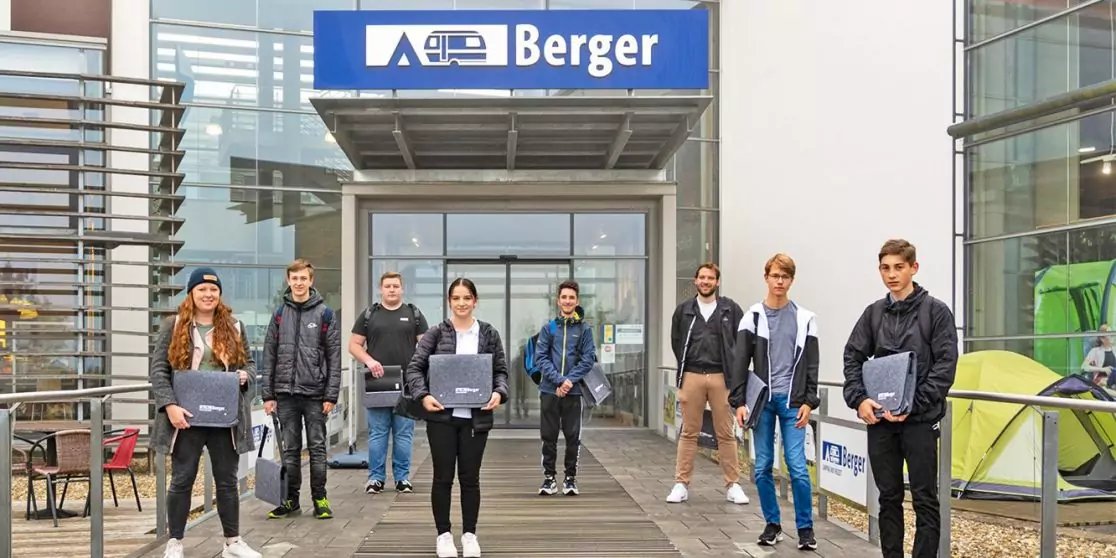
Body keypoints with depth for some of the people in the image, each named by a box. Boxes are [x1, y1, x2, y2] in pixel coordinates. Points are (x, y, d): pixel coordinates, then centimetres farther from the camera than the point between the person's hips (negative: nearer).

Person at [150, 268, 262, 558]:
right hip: (186, 416, -2)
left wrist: (244, 375, -8)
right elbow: (158, 370, -3)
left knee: (227, 480, 9)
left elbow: (249, 363, 16)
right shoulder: (173, 326, 1)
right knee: (182, 479, 5)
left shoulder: (234, 327, 9)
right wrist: (169, 405, -14)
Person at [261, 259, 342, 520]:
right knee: (290, 449, 9)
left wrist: (331, 395, -8)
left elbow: (334, 357, -2)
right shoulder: (280, 314, 7)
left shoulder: (325, 314, 0)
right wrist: (268, 394, 2)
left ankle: (320, 499, 11)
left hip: (315, 393, -2)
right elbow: (269, 356, 8)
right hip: (286, 393, 3)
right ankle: (291, 499, 17)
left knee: (317, 447, 3)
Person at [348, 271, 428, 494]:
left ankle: (402, 478, 11)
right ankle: (376, 478, 9)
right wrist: (369, 360, -11)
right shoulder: (369, 315, 9)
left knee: (404, 433, 3)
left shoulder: (414, 314, 10)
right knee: (377, 432, 2)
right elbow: (354, 345, 8)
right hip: (377, 383, 0)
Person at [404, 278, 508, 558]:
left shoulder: (489, 334, 5)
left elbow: (501, 370, 8)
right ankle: (443, 534, 18)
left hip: (476, 417, 1)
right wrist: (423, 395, -17)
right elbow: (415, 367, -1)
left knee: (470, 477, 7)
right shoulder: (436, 333, 1)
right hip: (442, 415, -1)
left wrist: (498, 393, -12)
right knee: (443, 477, 5)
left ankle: (469, 534, 20)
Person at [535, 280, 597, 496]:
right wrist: (559, 380, -14)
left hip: (574, 391, 0)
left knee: (573, 436, 5)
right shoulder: (548, 328, 4)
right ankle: (549, 477, 16)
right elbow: (540, 357, -2)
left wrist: (570, 380, -14)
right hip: (549, 390, 1)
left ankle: (570, 478, 16)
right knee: (549, 436, 6)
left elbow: (588, 359, -2)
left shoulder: (584, 329, 3)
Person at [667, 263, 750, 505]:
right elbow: (677, 342, 15)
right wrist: (683, 372, 12)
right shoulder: (684, 310, 8)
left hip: (721, 377, -1)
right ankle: (681, 484, 8)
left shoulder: (730, 309, 3)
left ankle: (733, 485, 8)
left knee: (726, 434, 3)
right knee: (688, 433, 5)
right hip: (692, 376, 1)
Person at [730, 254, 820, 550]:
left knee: (798, 467, -6)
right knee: (762, 467, 4)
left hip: (793, 402, -1)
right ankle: (772, 525, 17)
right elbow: (740, 363, 3)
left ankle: (805, 528, 6)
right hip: (762, 401, 1)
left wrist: (809, 402, -4)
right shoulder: (752, 317, 5)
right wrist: (739, 402, -4)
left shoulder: (805, 319, 5)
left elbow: (811, 365, 5)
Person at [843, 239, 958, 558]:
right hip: (879, 419, 4)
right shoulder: (874, 313, 10)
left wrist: (913, 405, -16)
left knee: (925, 499, 1)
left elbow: (945, 365, -8)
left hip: (920, 420, -4)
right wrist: (858, 399, -7)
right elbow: (853, 358, 9)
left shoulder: (935, 311, -2)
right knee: (889, 497, 10)